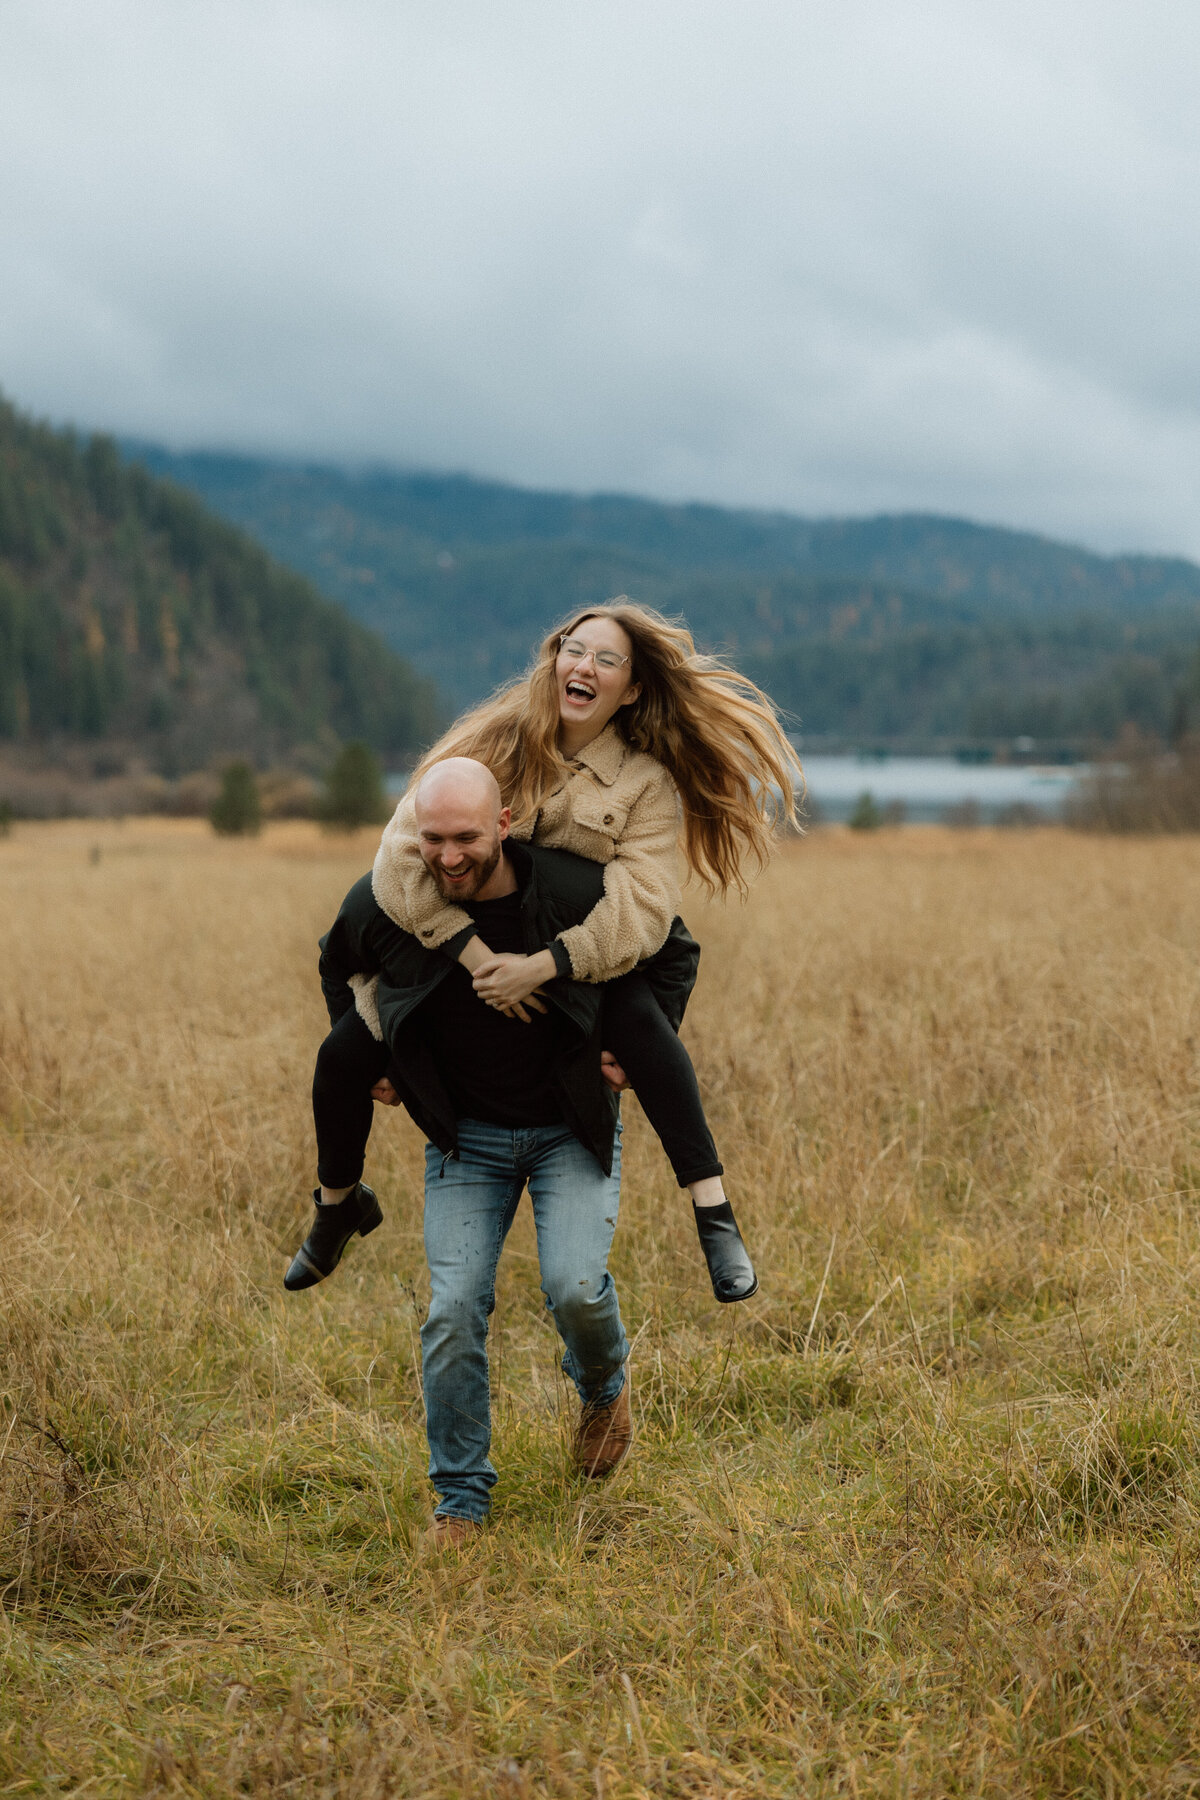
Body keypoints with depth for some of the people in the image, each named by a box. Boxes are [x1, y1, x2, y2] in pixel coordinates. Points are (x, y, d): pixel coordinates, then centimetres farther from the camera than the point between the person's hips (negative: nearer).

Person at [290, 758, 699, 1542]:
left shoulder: (578, 892, -22)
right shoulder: (382, 904, -16)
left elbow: (675, 951, -1)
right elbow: (339, 965, 11)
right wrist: (367, 1065, 8)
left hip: (572, 1128, -2)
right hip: (466, 1133, 2)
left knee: (575, 1286, -20)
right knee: (453, 1315, -9)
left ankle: (606, 1385, 17)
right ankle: (461, 1499, 7)